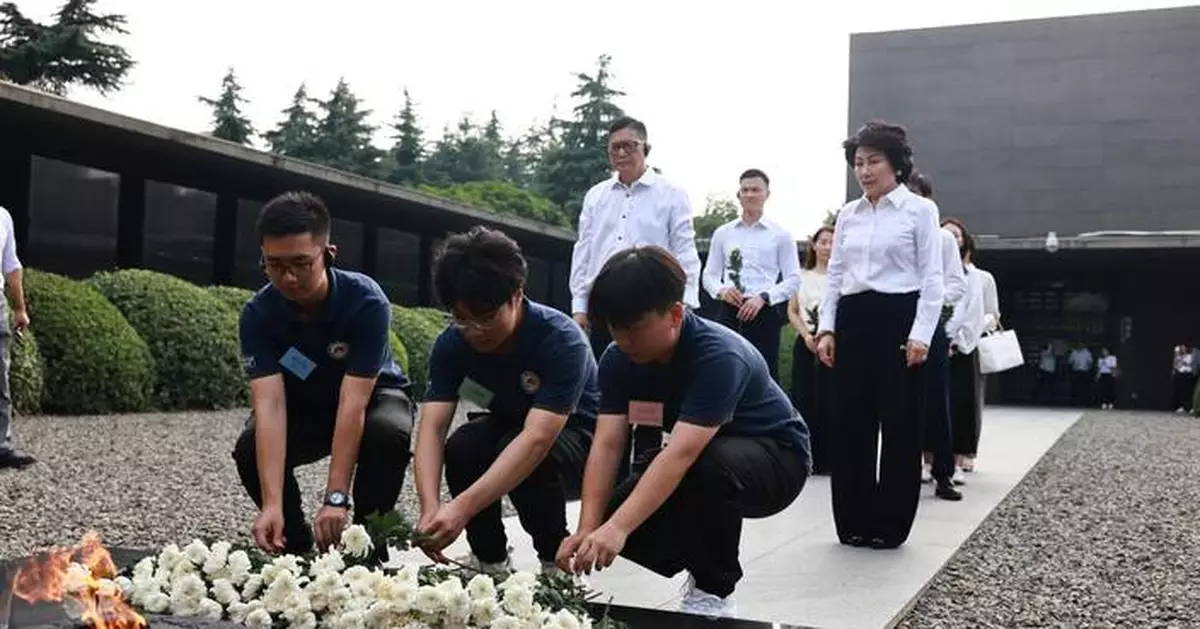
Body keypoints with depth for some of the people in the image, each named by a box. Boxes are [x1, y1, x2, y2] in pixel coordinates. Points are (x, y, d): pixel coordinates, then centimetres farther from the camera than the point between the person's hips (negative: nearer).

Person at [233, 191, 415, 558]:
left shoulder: (366, 301, -32)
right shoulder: (257, 314, -24)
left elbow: (353, 402, -37)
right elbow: (269, 405, -34)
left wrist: (335, 499, -43)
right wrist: (272, 505, -46)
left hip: (373, 395, -2)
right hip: (304, 404, 3)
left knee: (387, 435, -36)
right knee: (250, 450, -27)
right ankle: (295, 546, 0)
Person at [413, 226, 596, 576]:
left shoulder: (562, 341, -33)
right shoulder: (452, 343, -18)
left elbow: (536, 440, -42)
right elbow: (432, 427, -25)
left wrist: (462, 508, -51)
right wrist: (431, 509, -43)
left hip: (576, 433, -4)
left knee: (528, 462, -35)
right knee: (461, 448, -28)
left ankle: (556, 562, -8)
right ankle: (490, 559, -4)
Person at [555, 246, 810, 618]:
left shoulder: (719, 357, -34)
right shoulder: (618, 360, -14)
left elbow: (681, 454, -43)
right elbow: (607, 445, -19)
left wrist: (618, 528, -51)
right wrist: (588, 529, -32)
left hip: (775, 457, -6)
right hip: (698, 456, 6)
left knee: (711, 467, -39)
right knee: (612, 520, -14)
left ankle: (715, 591, -14)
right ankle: (706, 565, 13)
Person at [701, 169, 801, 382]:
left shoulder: (780, 235, 4)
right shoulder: (722, 233, 10)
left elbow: (793, 279, 1)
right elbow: (708, 275, 12)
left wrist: (763, 297, -13)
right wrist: (721, 290, -11)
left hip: (763, 312, -2)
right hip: (728, 312, 2)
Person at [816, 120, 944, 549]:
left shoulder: (920, 210, 0)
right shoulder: (848, 214, 13)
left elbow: (932, 278, -5)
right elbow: (835, 276, 14)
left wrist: (921, 334, -13)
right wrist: (827, 328, 4)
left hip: (899, 319, -4)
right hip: (853, 321, 5)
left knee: (899, 423, 1)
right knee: (851, 422, 5)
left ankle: (890, 524, 12)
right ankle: (854, 520, 16)